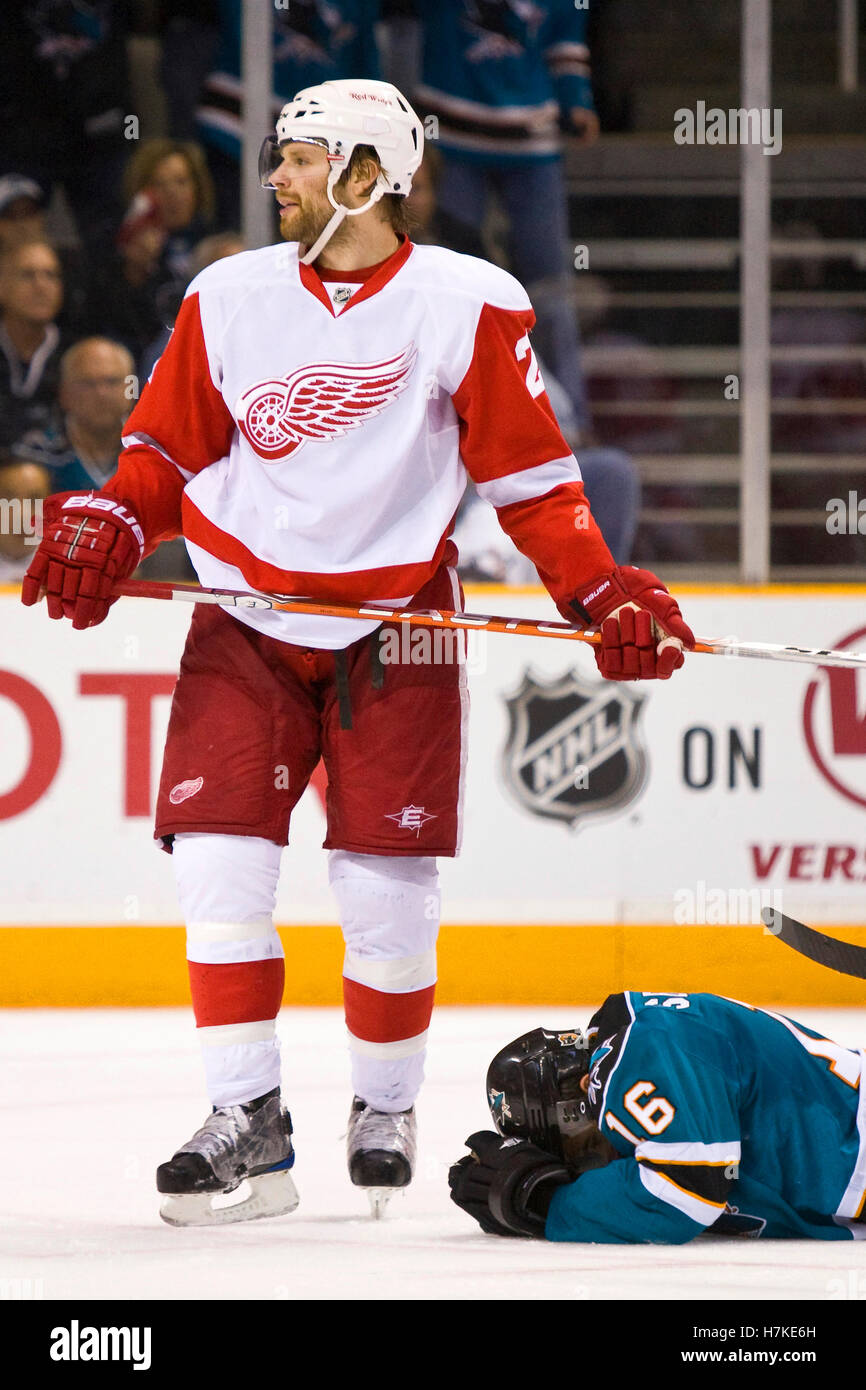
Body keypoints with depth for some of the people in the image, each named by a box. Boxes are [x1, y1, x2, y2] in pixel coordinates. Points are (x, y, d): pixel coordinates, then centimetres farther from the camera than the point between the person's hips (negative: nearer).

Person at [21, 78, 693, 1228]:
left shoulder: (470, 306, -5)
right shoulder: (228, 298, 3)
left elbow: (531, 476, -1)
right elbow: (168, 448, 9)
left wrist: (605, 595, -10)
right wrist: (105, 531, -9)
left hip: (396, 624, -2)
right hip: (246, 622, 2)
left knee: (387, 884, -2)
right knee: (219, 860, -10)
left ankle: (386, 1106, 20)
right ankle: (247, 1123, -4)